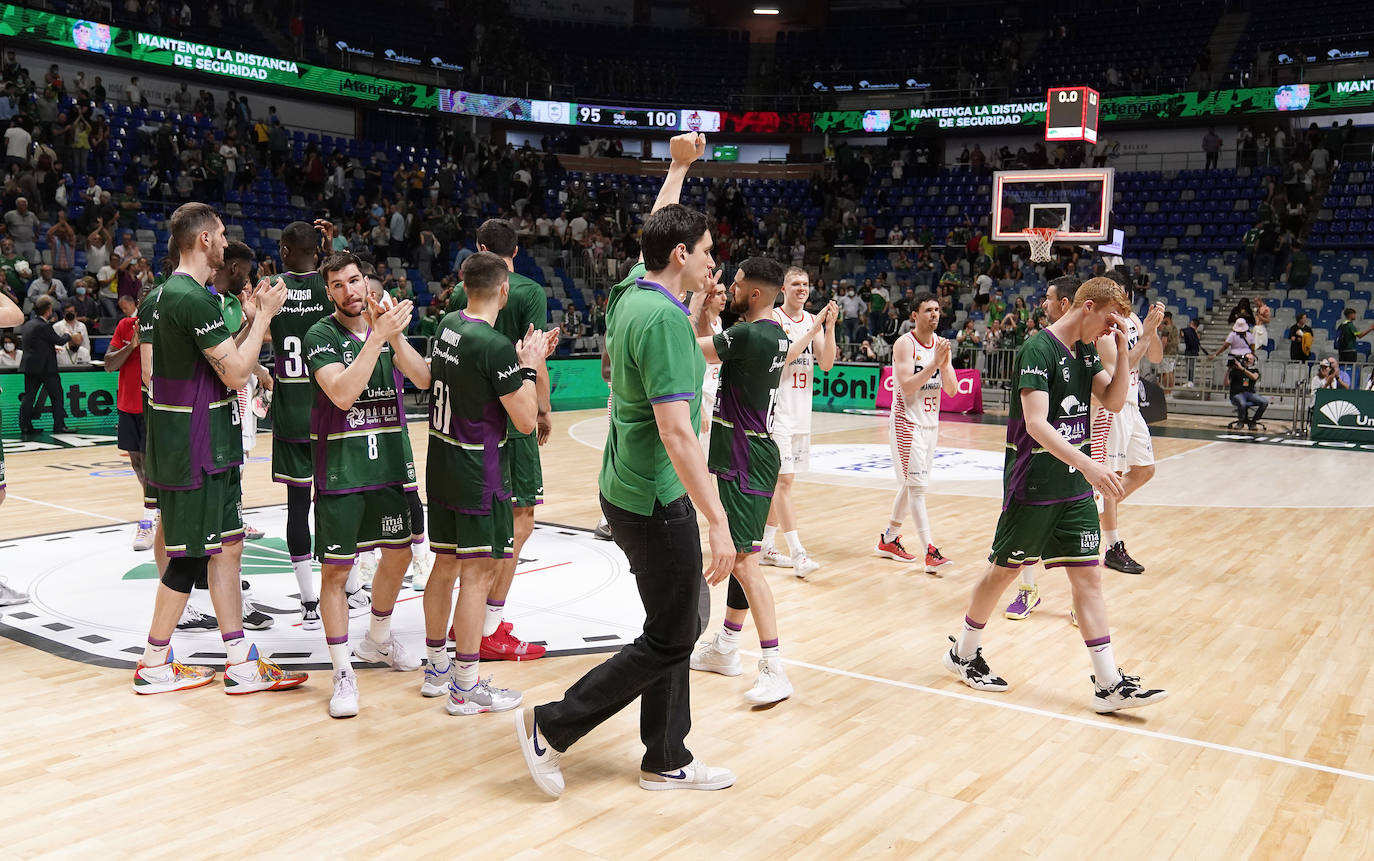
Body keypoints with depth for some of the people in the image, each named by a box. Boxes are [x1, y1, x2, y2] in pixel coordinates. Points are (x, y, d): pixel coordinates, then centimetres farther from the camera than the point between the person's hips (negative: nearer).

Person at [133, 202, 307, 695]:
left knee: (227, 545, 11)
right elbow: (235, 373, -21)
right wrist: (265, 314, -11)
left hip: (208, 447, 10)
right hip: (192, 448, -10)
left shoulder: (173, 292, 14)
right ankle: (154, 666, 15)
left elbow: (224, 359, 18)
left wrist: (256, 318, 12)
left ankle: (241, 663, 17)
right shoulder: (193, 298, -19)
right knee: (190, 555, 0)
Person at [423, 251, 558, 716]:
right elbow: (525, 421, -17)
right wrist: (529, 366, -6)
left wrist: (528, 359, 15)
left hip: (442, 465, 9)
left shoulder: (448, 325, 6)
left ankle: (436, 668, 30)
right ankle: (466, 688, 7)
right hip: (479, 473, -9)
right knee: (479, 573, -1)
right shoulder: (496, 346, -20)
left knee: (446, 565, 17)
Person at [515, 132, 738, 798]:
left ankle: (666, 761, 26)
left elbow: (656, 230, 28)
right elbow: (675, 431, -26)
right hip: (657, 501, -9)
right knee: (668, 641, 3)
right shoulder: (664, 318, -21)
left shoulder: (631, 290, 5)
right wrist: (717, 520, -26)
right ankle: (551, 727, 10)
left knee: (679, 625, 16)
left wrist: (679, 165, 37)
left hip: (630, 490, 9)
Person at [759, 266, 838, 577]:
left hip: (801, 411, 7)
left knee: (778, 481, 12)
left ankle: (765, 545, 21)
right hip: (776, 410, -7)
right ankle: (797, 552, -9)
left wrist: (830, 326, -9)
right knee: (783, 480, -9)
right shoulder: (772, 318, -8)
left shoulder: (813, 320, 10)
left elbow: (826, 364, 0)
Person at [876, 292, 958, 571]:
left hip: (930, 422, 7)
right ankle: (930, 551, -15)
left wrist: (945, 362, -14)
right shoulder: (905, 344, -12)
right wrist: (934, 363, -26)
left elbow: (952, 390, 2)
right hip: (907, 421, -7)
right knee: (917, 486, -11)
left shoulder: (942, 344, 7)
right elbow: (907, 386, -22)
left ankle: (888, 540, 28)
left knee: (910, 484, 14)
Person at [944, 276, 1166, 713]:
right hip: (1032, 486, -7)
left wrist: (1122, 351, -2)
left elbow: (1114, 401, 11)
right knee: (1004, 571, 7)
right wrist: (1087, 464, -36)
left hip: (1074, 488, 7)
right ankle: (963, 653, 26)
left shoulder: (1085, 350, 9)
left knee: (1088, 578, 4)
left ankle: (1109, 684, 6)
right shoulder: (1040, 348, -17)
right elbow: (1036, 423, -26)